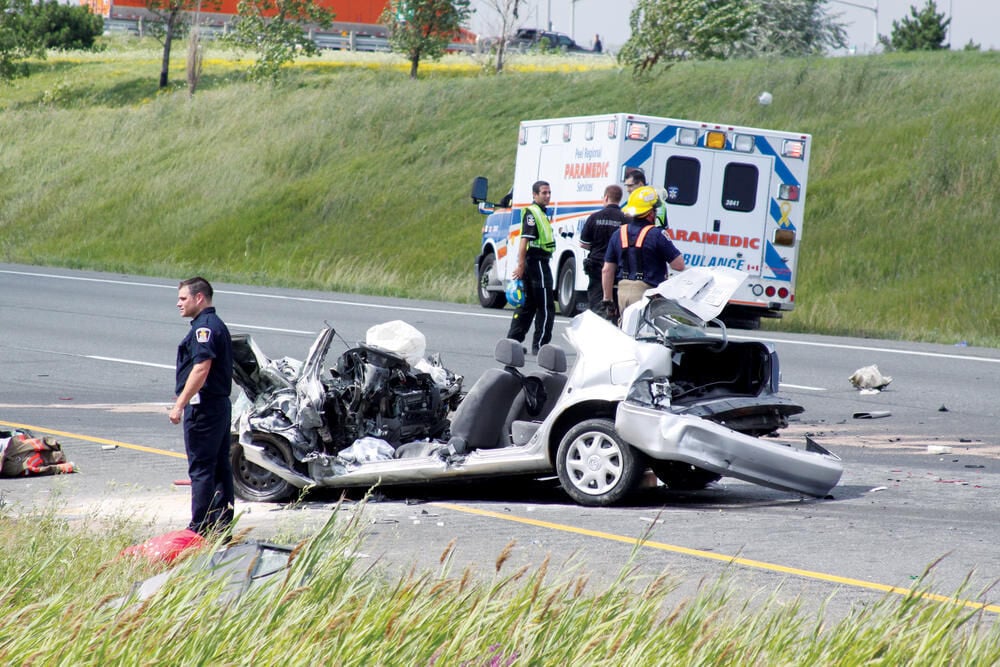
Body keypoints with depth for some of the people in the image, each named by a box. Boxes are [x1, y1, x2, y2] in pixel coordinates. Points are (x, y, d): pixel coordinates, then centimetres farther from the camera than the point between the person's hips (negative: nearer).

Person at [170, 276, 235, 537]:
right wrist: (184, 400, 23)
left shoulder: (204, 327, -14)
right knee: (220, 466, 11)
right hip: (220, 403, 11)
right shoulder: (218, 325, 19)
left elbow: (201, 369, -23)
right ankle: (222, 523, 14)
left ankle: (201, 528, -7)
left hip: (203, 406, -11)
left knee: (201, 468, -8)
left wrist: (180, 404, -23)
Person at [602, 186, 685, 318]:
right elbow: (679, 265, -10)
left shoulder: (618, 235, 8)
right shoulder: (656, 234, -10)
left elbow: (607, 271, 9)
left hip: (623, 292, 6)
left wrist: (607, 299, 17)